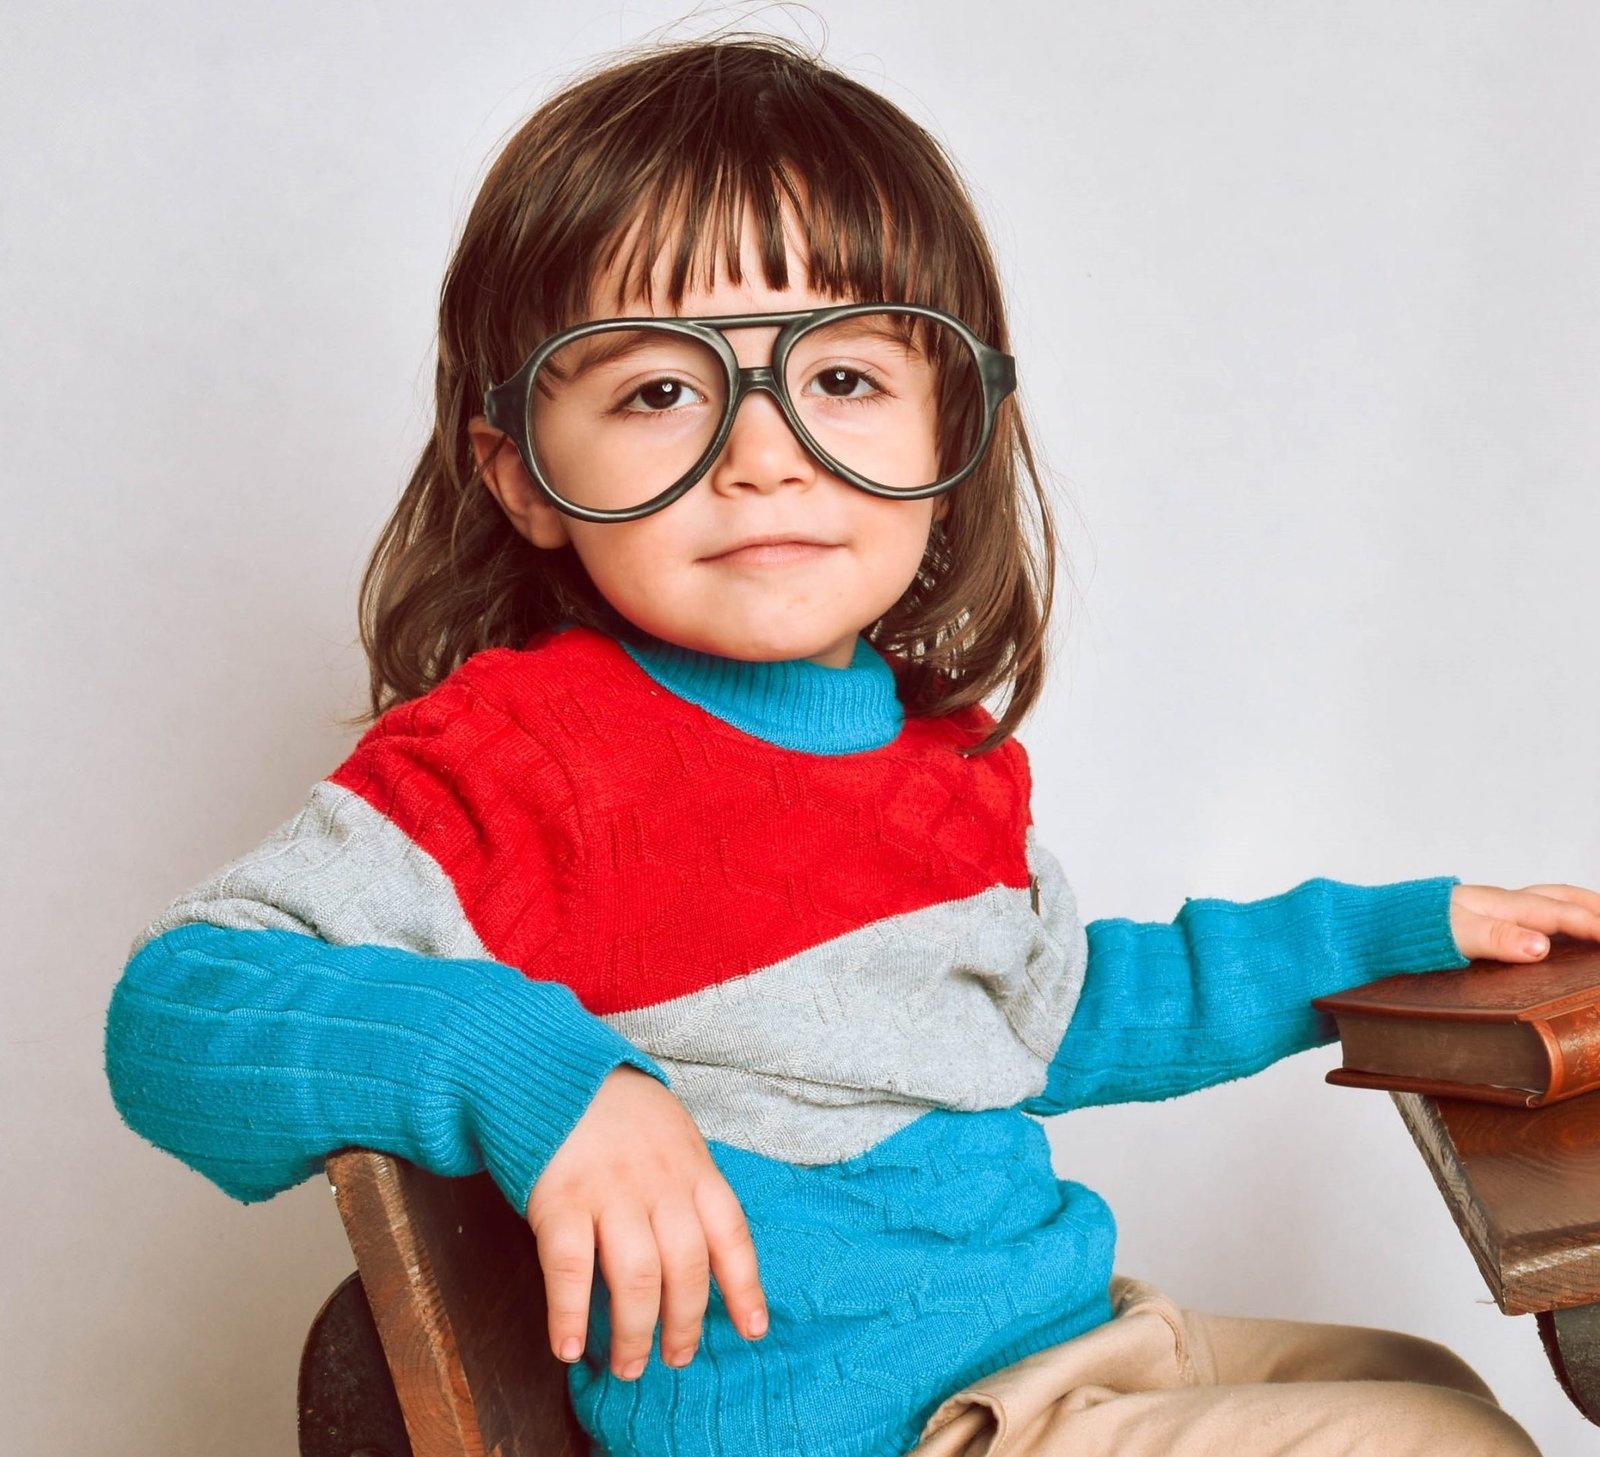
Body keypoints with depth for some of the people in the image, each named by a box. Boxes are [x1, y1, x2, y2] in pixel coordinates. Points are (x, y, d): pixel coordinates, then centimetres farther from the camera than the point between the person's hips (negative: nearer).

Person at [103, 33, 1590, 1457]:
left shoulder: (948, 745, 5)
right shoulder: (513, 760, -20)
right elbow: (179, 1005, -24)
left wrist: (1386, 936, 23)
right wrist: (518, 1067, -40)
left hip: (1069, 1335, 8)